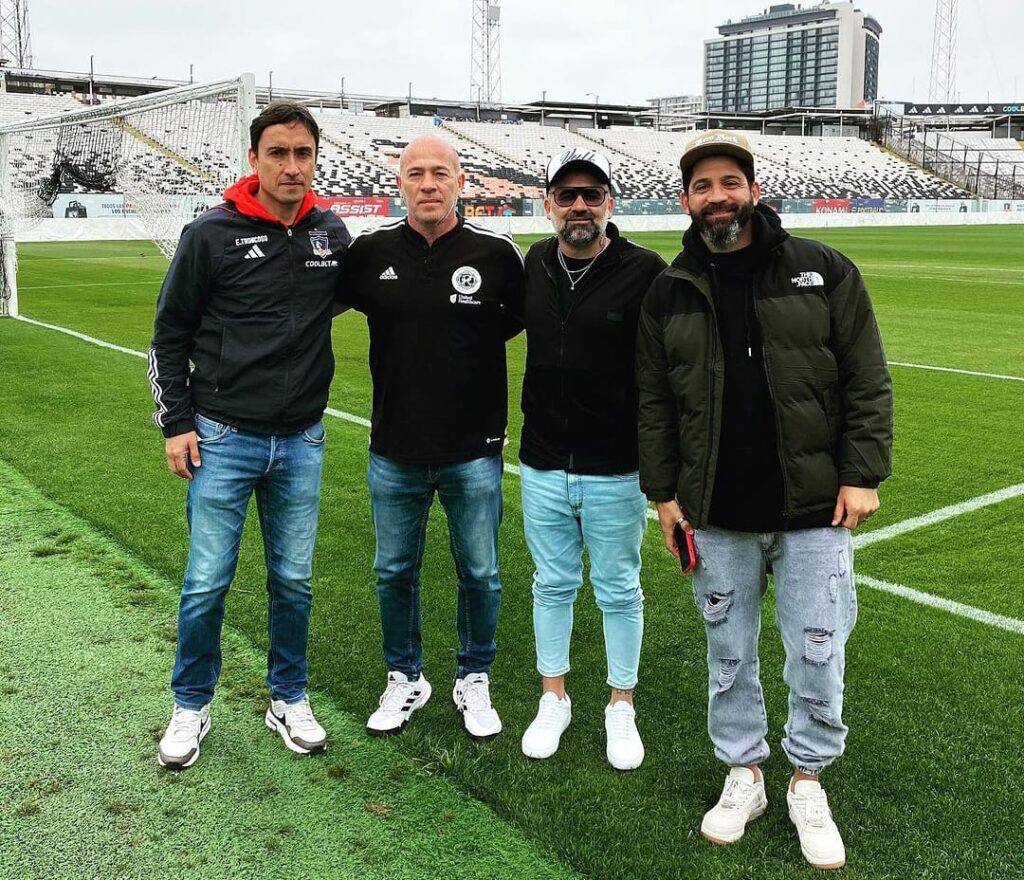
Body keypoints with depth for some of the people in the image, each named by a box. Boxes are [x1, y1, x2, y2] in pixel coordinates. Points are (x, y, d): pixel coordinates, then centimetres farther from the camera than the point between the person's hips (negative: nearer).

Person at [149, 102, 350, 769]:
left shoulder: (333, 234, 3)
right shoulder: (212, 234, -7)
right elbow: (170, 334, 1)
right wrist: (177, 424, -3)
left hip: (302, 442, 3)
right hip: (223, 438, -3)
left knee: (294, 580, 12)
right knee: (207, 583, 4)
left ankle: (290, 699, 30)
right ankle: (192, 707, 24)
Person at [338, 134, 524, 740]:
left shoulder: (497, 252, -7)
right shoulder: (372, 252, -2)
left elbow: (530, 316, 8)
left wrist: (474, 343, -1)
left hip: (474, 452, -1)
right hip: (394, 452, 2)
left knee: (480, 575, 11)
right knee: (394, 572, 14)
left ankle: (475, 681, 32)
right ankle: (406, 680, 34)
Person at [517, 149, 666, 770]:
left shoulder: (645, 271, -11)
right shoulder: (534, 265, 5)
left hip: (617, 471, -4)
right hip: (543, 467, 4)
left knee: (619, 590, 11)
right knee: (553, 585, 16)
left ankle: (622, 707, 29)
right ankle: (554, 699, 33)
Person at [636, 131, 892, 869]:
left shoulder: (822, 271, -2)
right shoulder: (669, 294, 4)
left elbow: (868, 381, -2)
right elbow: (654, 403, 7)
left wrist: (862, 473, -8)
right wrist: (663, 490, 3)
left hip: (814, 508, -1)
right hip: (717, 516, 2)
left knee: (817, 653, 6)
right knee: (730, 654, 13)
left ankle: (809, 781, 29)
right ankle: (745, 774, 33)